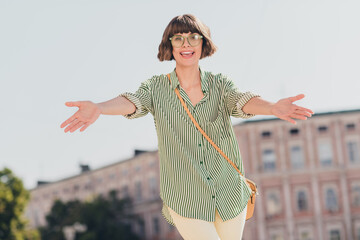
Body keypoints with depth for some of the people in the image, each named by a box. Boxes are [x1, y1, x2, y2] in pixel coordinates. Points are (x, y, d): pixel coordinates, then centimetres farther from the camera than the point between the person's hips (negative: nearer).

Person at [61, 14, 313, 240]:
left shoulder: (220, 84, -1)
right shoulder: (157, 88, -3)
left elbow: (242, 101, -20)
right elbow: (132, 102, -22)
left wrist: (272, 107, -44)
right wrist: (98, 108, -45)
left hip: (229, 195, 2)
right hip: (186, 201, -2)